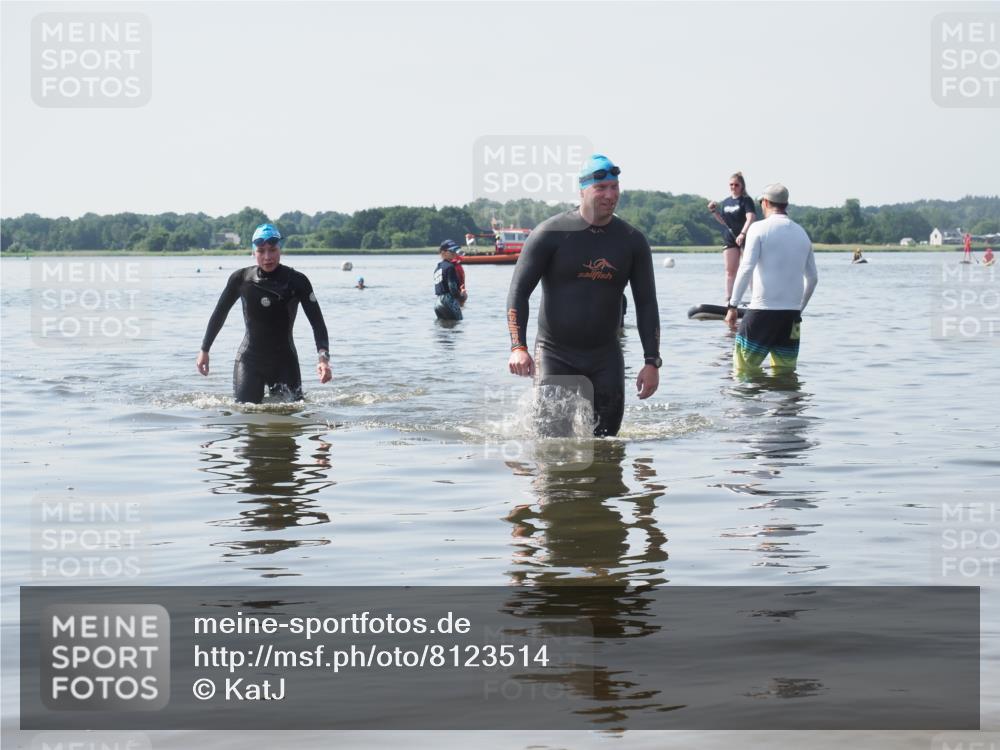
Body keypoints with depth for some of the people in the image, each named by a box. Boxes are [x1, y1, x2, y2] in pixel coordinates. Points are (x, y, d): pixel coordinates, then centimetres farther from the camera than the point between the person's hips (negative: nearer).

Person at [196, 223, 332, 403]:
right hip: (249, 360, 1)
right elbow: (219, 313, 10)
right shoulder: (241, 279, -3)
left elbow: (317, 322, -11)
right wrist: (204, 350, 12)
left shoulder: (297, 281, -8)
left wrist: (323, 357, -27)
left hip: (284, 360, -1)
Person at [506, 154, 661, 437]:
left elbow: (646, 304, 7)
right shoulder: (551, 233, -7)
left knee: (606, 436, -2)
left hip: (605, 355, 3)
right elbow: (518, 292, -7)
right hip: (555, 353, -3)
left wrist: (652, 361, -1)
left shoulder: (632, 241, 3)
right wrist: (518, 347, -19)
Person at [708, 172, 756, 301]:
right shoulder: (725, 202, 11)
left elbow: (750, 218, -20)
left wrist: (742, 234, -33)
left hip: (745, 239, -6)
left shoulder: (746, 200, -7)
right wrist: (713, 211, 2)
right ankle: (728, 299, 10)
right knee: (730, 270, 7)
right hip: (730, 240, 6)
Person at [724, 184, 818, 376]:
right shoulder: (802, 234, 14)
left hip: (763, 311, -5)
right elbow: (812, 278, 20)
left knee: (744, 370, -1)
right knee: (786, 372, 10)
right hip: (792, 314, 6)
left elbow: (746, 269, -13)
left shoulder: (760, 228, -3)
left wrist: (733, 306, -11)